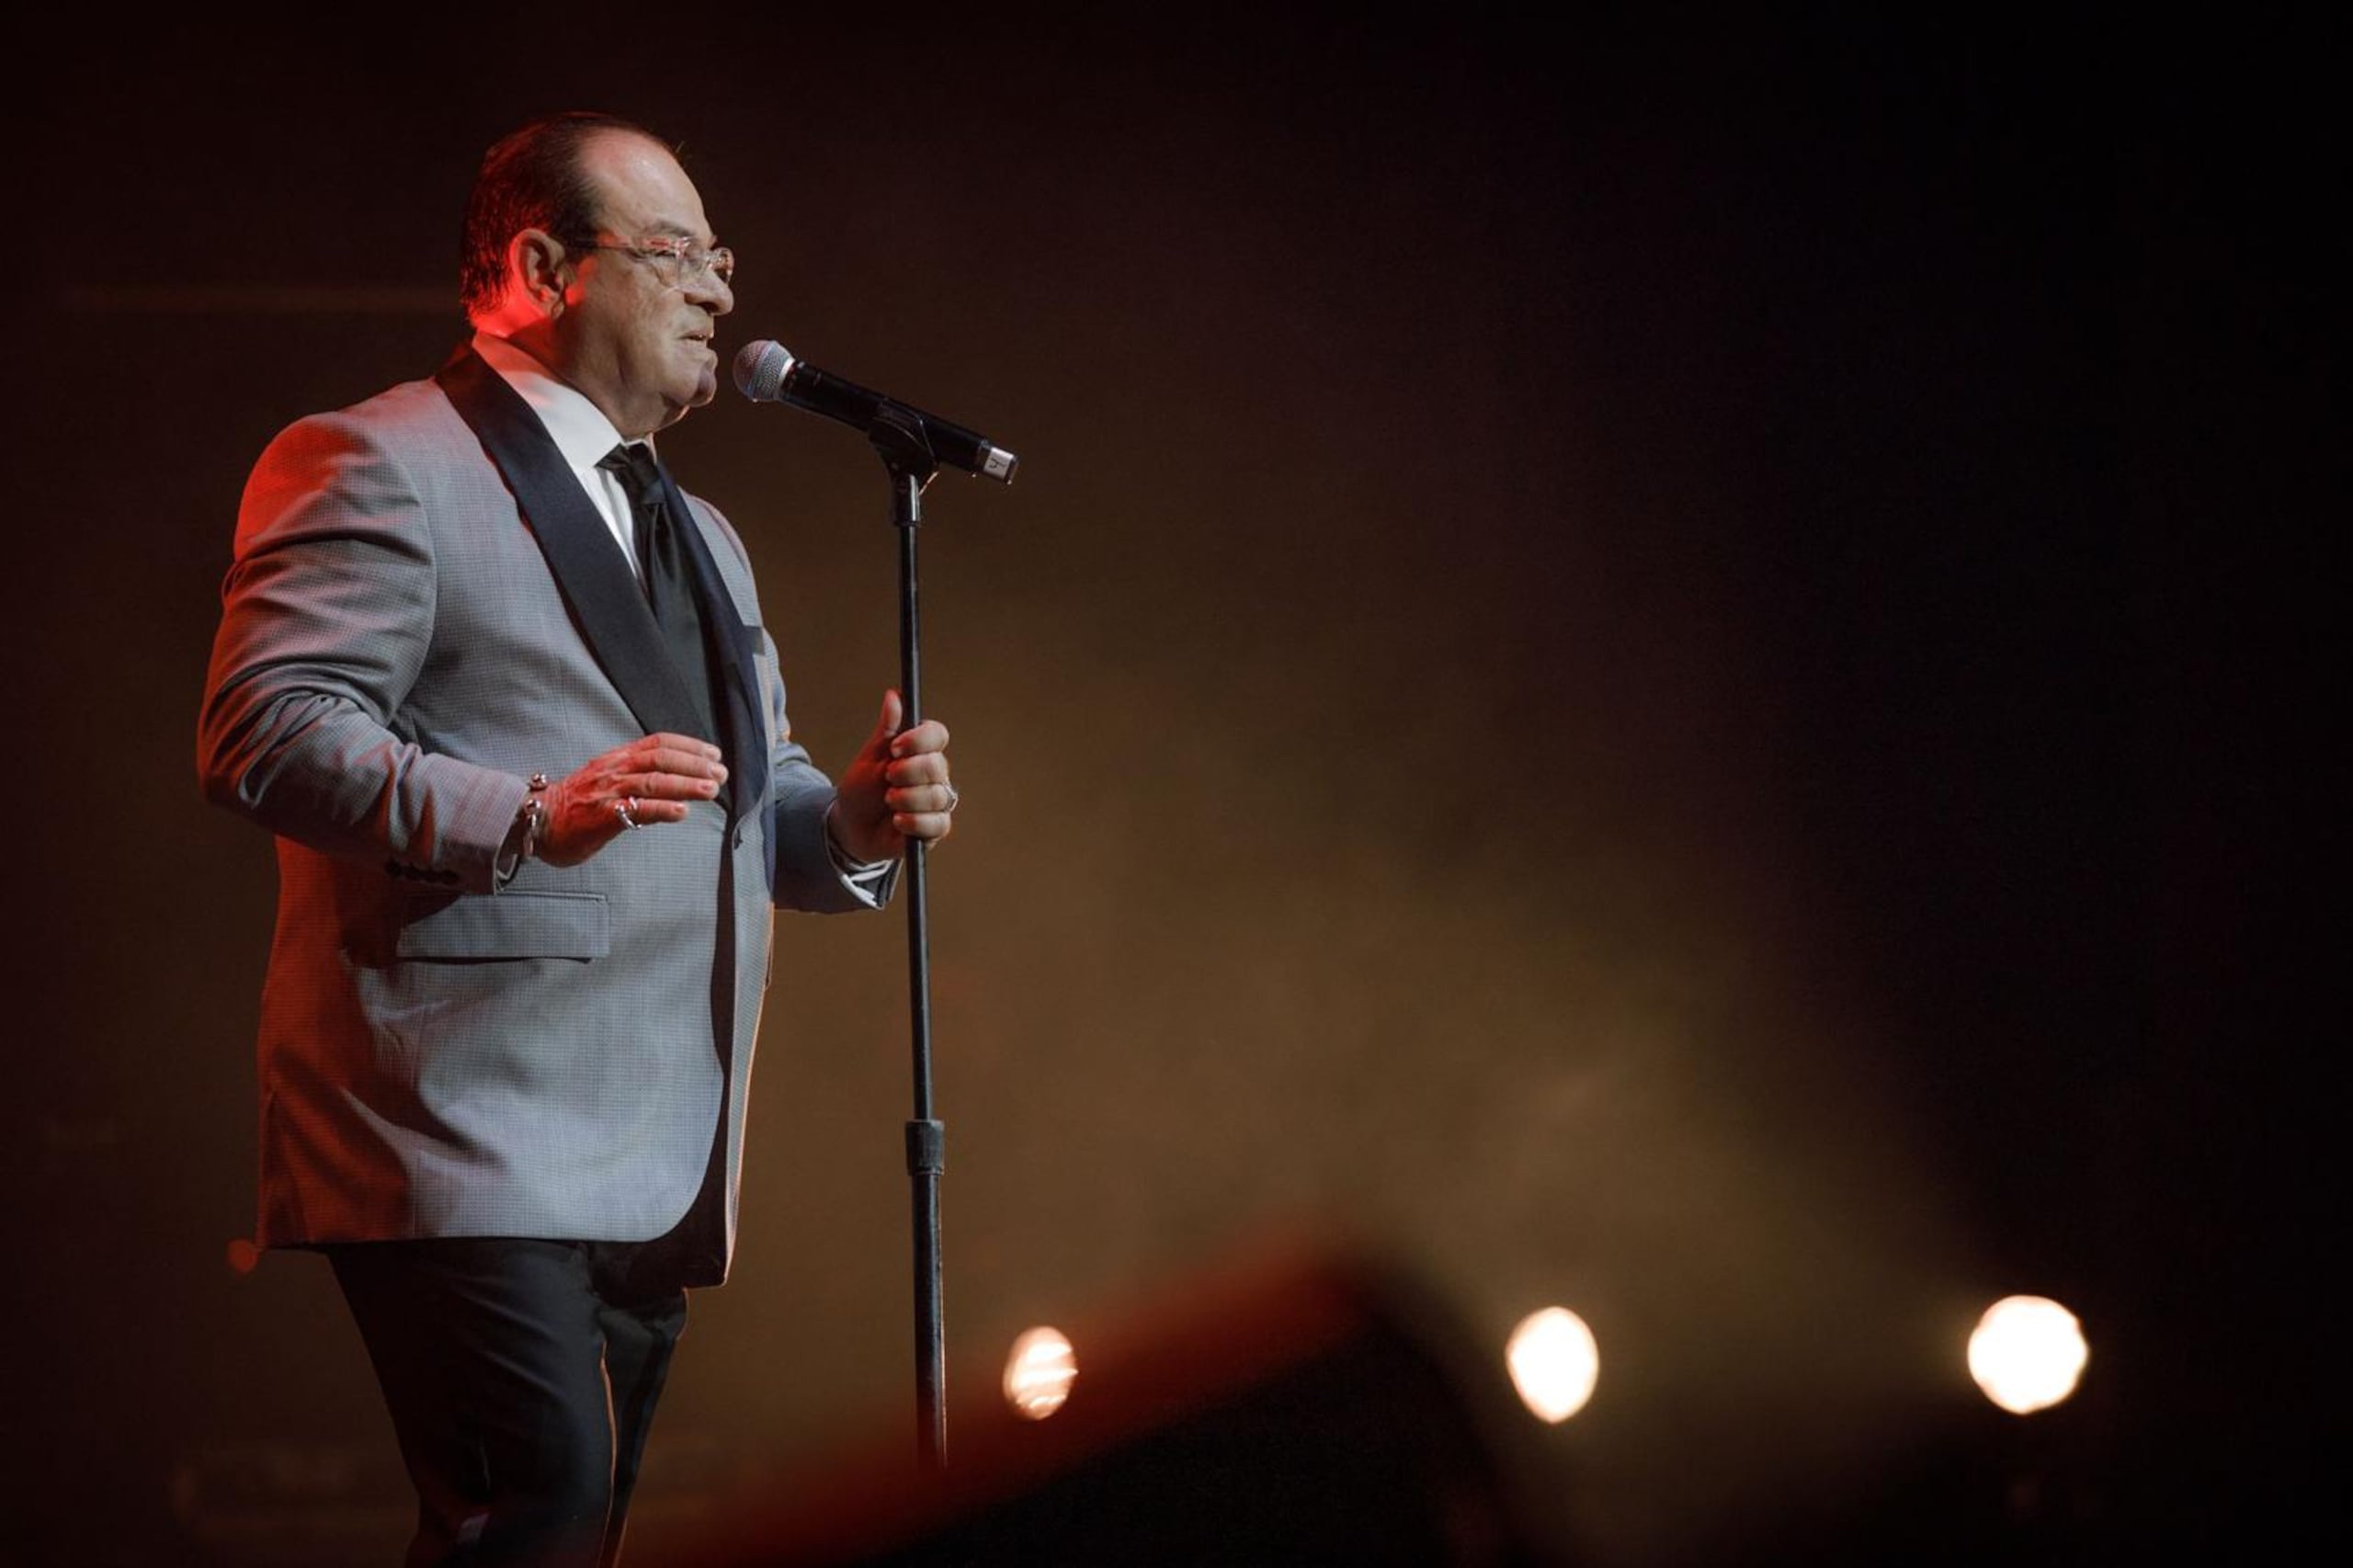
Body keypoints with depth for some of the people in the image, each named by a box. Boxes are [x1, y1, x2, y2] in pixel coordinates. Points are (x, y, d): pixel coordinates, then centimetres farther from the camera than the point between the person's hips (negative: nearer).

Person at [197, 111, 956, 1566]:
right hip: (469, 1132, -9)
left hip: (649, 1162, 9)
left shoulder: (701, 538, 28)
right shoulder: (376, 465, -2)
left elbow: (753, 811, 29)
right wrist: (531, 818, -25)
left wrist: (854, 817, 5)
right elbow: (264, 732, -14)